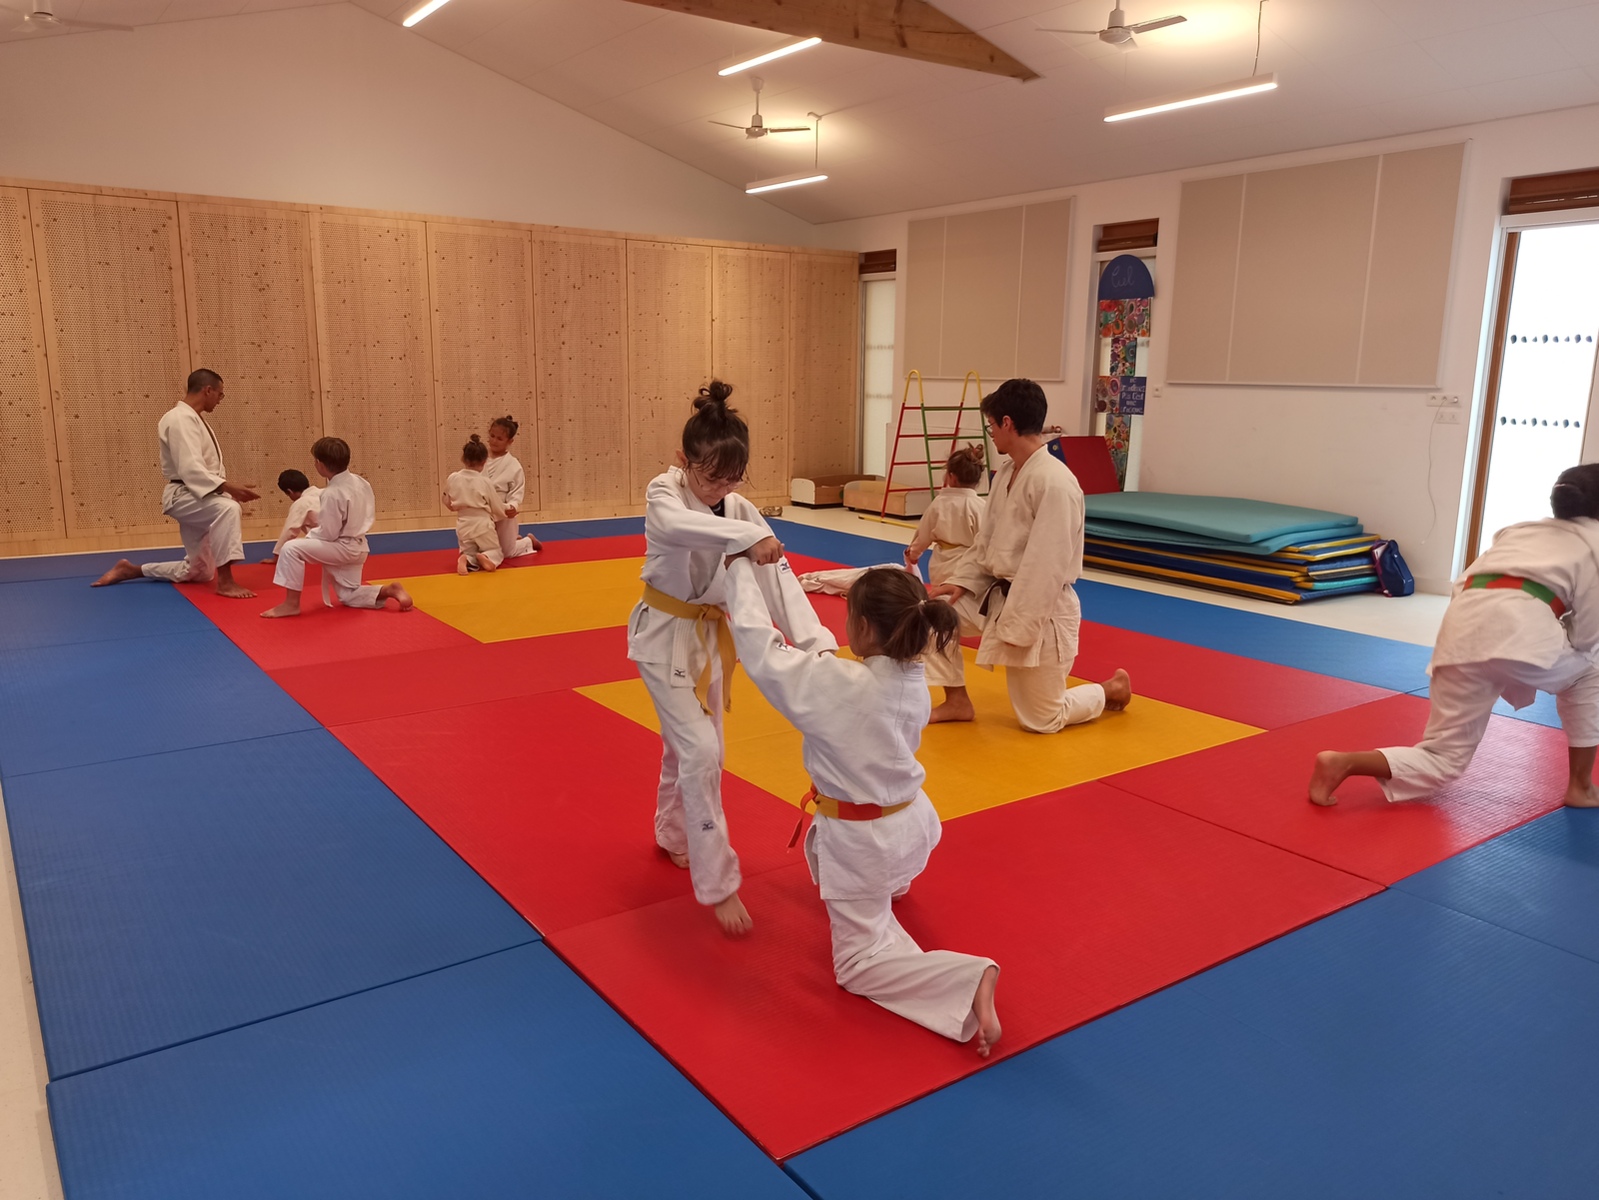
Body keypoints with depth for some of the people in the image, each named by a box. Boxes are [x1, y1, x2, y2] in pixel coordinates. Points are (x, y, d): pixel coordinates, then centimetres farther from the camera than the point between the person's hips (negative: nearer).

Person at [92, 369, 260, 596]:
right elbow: (191, 469, -27)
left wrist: (230, 489, 8)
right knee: (228, 509, -40)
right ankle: (225, 582, -38)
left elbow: (208, 467, 20)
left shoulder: (194, 419, 16)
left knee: (197, 572, 13)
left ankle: (130, 570, 31)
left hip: (196, 496, 10)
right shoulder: (181, 418, -16)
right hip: (184, 495, -10)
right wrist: (230, 488, -34)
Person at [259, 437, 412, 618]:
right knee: (349, 596, 21)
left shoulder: (332, 493, -24)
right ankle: (389, 591, 2)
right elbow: (371, 512, 13)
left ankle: (291, 604, -8)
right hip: (357, 548, 9)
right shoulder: (360, 481, 1)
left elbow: (328, 534, -22)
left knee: (291, 549, -13)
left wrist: (313, 525, -1)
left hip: (342, 547, -9)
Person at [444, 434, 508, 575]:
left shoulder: (452, 479, -4)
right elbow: (497, 508, -1)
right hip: (483, 525, -2)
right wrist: (508, 512, 21)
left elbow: (448, 504, 10)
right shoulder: (485, 482, -12)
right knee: (497, 552, 18)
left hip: (463, 526, 2)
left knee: (469, 553, 19)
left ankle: (466, 559, -18)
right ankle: (486, 557, -17)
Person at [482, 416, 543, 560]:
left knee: (507, 553, 5)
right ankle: (516, 539, 37)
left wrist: (512, 506, -28)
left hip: (503, 515, -4)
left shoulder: (513, 464, -12)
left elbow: (517, 491, -11)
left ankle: (529, 541, 38)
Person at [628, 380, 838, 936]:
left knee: (687, 745, 20)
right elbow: (673, 524, -45)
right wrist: (749, 537, -55)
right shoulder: (663, 493, -19)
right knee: (702, 752, -14)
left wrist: (815, 641, -31)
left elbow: (777, 575, -18)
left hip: (711, 636, 6)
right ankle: (719, 885, -3)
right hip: (666, 636, -5)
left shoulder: (739, 511, -7)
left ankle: (673, 835, 47)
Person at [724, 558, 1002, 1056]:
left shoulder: (837, 684, -30)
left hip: (863, 842, -7)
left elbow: (757, 644, -21)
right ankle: (888, 886, 61)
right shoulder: (914, 681, -9)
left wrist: (740, 568, -9)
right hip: (913, 822, 8)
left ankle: (970, 980, -15)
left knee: (859, 964, 6)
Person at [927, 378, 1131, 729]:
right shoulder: (1006, 472, 3)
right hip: (999, 593, 8)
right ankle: (957, 701, 14)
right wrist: (961, 581, -1)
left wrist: (1014, 630, -24)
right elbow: (986, 540, 13)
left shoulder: (1055, 482, -26)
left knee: (1042, 720, 4)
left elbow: (1045, 567, -27)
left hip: (1041, 611, -8)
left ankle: (1113, 689, 31)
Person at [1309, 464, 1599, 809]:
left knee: (1445, 760, 8)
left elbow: (1467, 585, 25)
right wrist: (1567, 643, 34)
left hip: (1463, 627, 5)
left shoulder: (1519, 530, 35)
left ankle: (1344, 763, -15)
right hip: (1519, 628, -4)